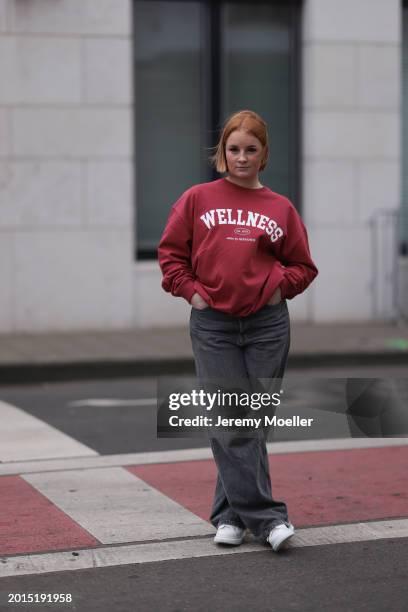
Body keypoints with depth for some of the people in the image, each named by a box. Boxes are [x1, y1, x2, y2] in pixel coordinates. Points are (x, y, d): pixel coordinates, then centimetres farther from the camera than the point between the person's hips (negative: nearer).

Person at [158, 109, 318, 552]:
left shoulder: (281, 208, 8)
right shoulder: (198, 199, 5)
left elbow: (302, 265, 14)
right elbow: (170, 251, 8)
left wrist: (279, 285, -2)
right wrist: (191, 290, -2)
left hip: (267, 324, 1)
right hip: (212, 324, -1)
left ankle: (230, 513, 17)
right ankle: (266, 516, -1)